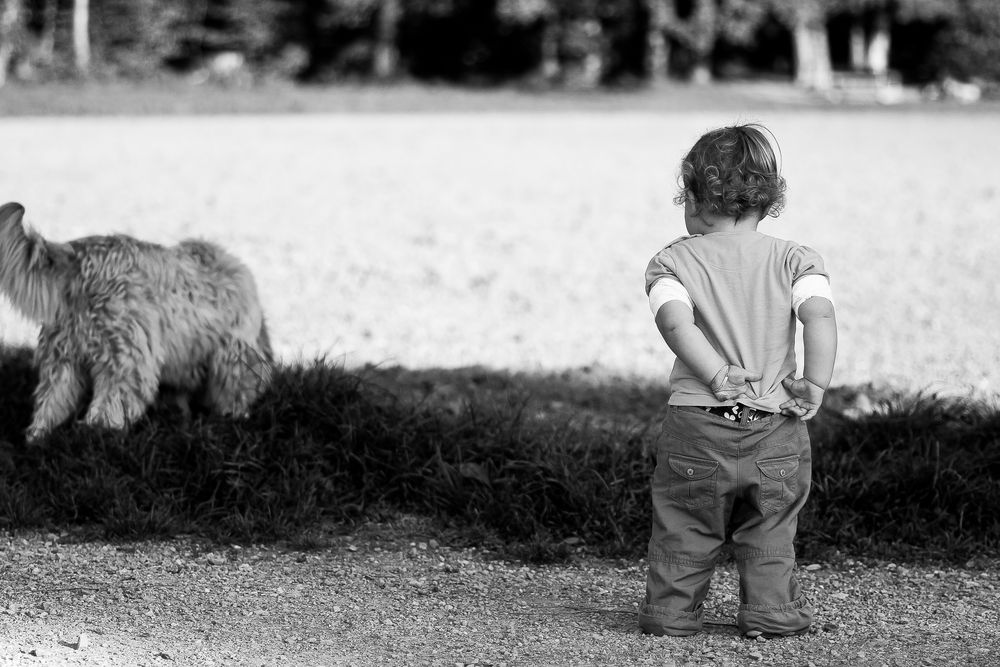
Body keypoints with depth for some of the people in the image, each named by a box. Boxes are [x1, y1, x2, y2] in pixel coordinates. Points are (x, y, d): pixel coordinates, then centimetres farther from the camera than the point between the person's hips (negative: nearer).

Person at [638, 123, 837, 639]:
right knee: (769, 537, 16)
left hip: (696, 427, -1)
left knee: (682, 536, 13)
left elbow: (675, 322, -18)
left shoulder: (671, 262, 1)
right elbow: (820, 317, -15)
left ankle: (671, 610, 14)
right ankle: (771, 611, 12)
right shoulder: (795, 260, 3)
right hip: (776, 430, 1)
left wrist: (716, 376, -17)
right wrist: (815, 386, -11)